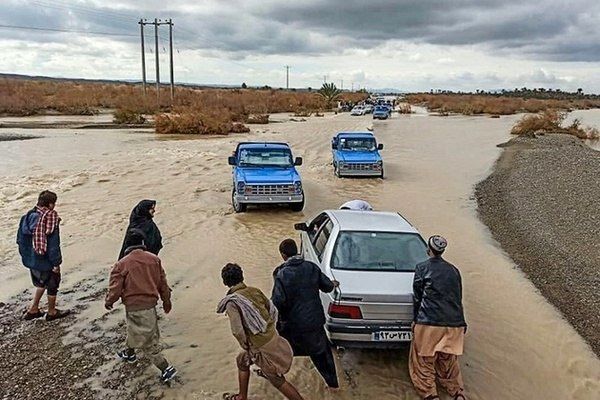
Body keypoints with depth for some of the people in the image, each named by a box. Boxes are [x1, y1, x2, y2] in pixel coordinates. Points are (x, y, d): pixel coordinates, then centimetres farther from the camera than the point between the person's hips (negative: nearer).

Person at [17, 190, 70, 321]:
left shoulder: (27, 216, -2)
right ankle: (51, 312, 31)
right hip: (45, 261, -7)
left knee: (41, 283, 28)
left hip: (30, 260, 7)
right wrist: (56, 263, -13)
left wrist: (25, 255, 18)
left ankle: (33, 310, 33)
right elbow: (54, 245, -22)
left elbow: (20, 239, 7)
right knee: (52, 285, 15)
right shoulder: (50, 219, -24)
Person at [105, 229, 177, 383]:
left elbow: (115, 288, -11)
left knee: (147, 341, 3)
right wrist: (166, 300, 18)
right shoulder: (154, 259, -3)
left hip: (134, 307, -5)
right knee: (134, 329, 31)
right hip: (151, 303, 5)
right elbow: (162, 282, 5)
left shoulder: (122, 264, -15)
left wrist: (108, 302, 10)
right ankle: (129, 353, 54)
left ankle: (166, 368, 2)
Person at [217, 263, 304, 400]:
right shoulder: (254, 291, 0)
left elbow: (237, 331, -30)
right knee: (242, 361, 33)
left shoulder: (231, 302, -20)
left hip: (261, 347, -8)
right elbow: (273, 310, 8)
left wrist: (246, 346, -10)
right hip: (274, 338, 8)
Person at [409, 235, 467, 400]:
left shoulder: (422, 268, -2)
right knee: (448, 362, 19)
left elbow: (418, 297, 0)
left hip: (429, 323, -5)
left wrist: (416, 320, 11)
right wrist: (461, 322, 24)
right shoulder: (453, 270, 11)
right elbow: (459, 298, 16)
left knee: (424, 362, 6)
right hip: (454, 324, 5)